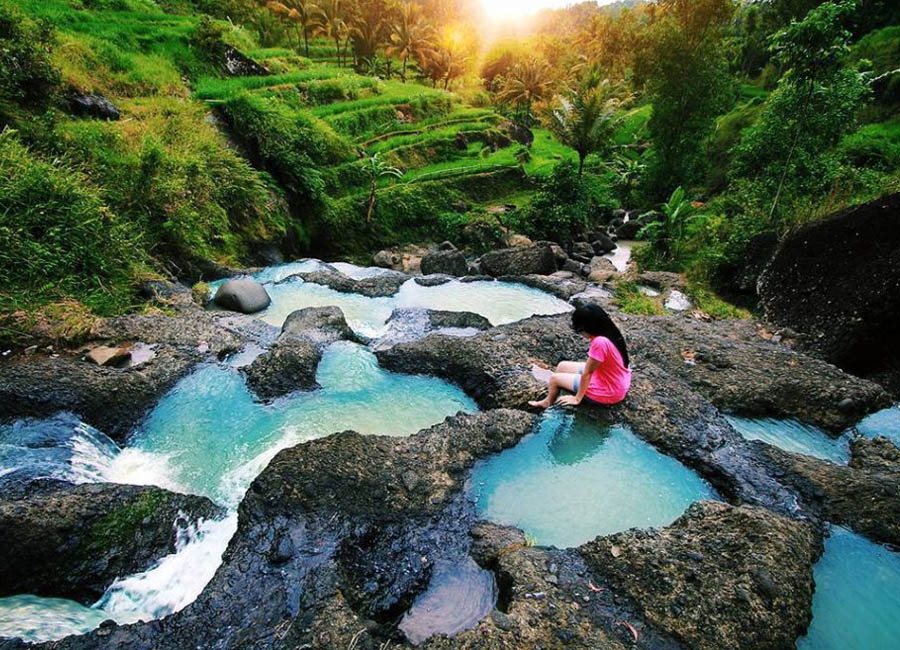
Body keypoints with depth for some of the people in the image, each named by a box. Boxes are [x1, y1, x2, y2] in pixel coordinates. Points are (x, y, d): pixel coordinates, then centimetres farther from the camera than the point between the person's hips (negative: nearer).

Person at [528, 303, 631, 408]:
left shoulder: (599, 342, -33)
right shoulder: (608, 332, -6)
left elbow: (587, 373, -22)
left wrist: (577, 398, -12)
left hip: (608, 392, -8)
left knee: (554, 378, 6)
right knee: (562, 366, 15)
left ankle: (548, 403, 36)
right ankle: (549, 399, 35)